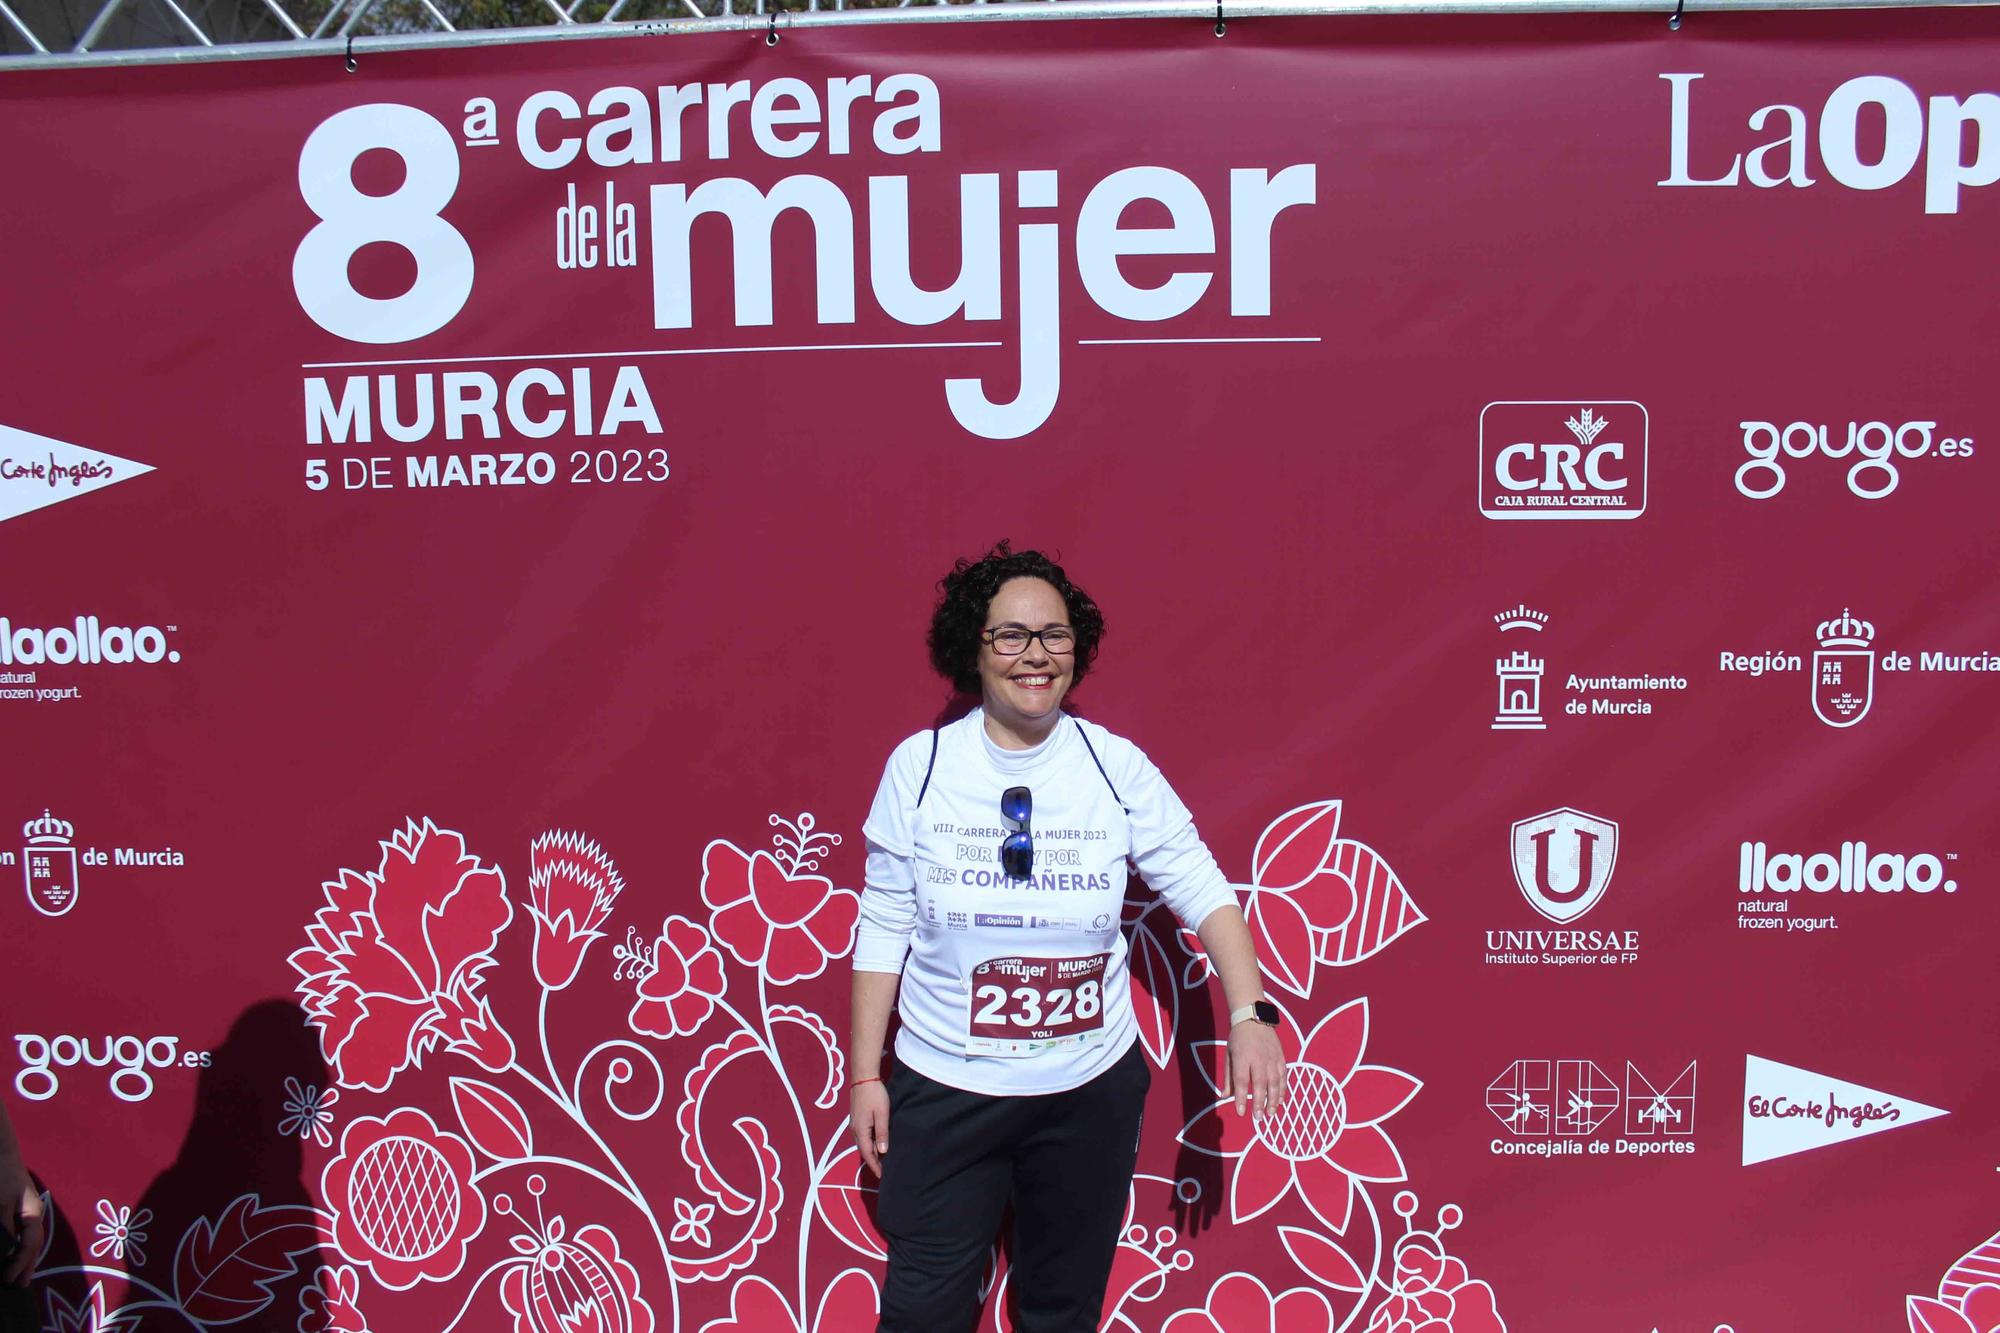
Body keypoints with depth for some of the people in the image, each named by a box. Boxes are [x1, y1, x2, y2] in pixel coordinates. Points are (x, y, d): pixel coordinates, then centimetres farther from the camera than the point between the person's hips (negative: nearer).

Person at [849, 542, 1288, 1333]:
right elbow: (885, 930, -3)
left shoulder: (1118, 766, -7)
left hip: (1091, 1090, 1)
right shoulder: (919, 765, -8)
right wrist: (865, 1074, -1)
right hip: (944, 1091, -1)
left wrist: (1249, 1013, -18)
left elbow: (1202, 889, -5)